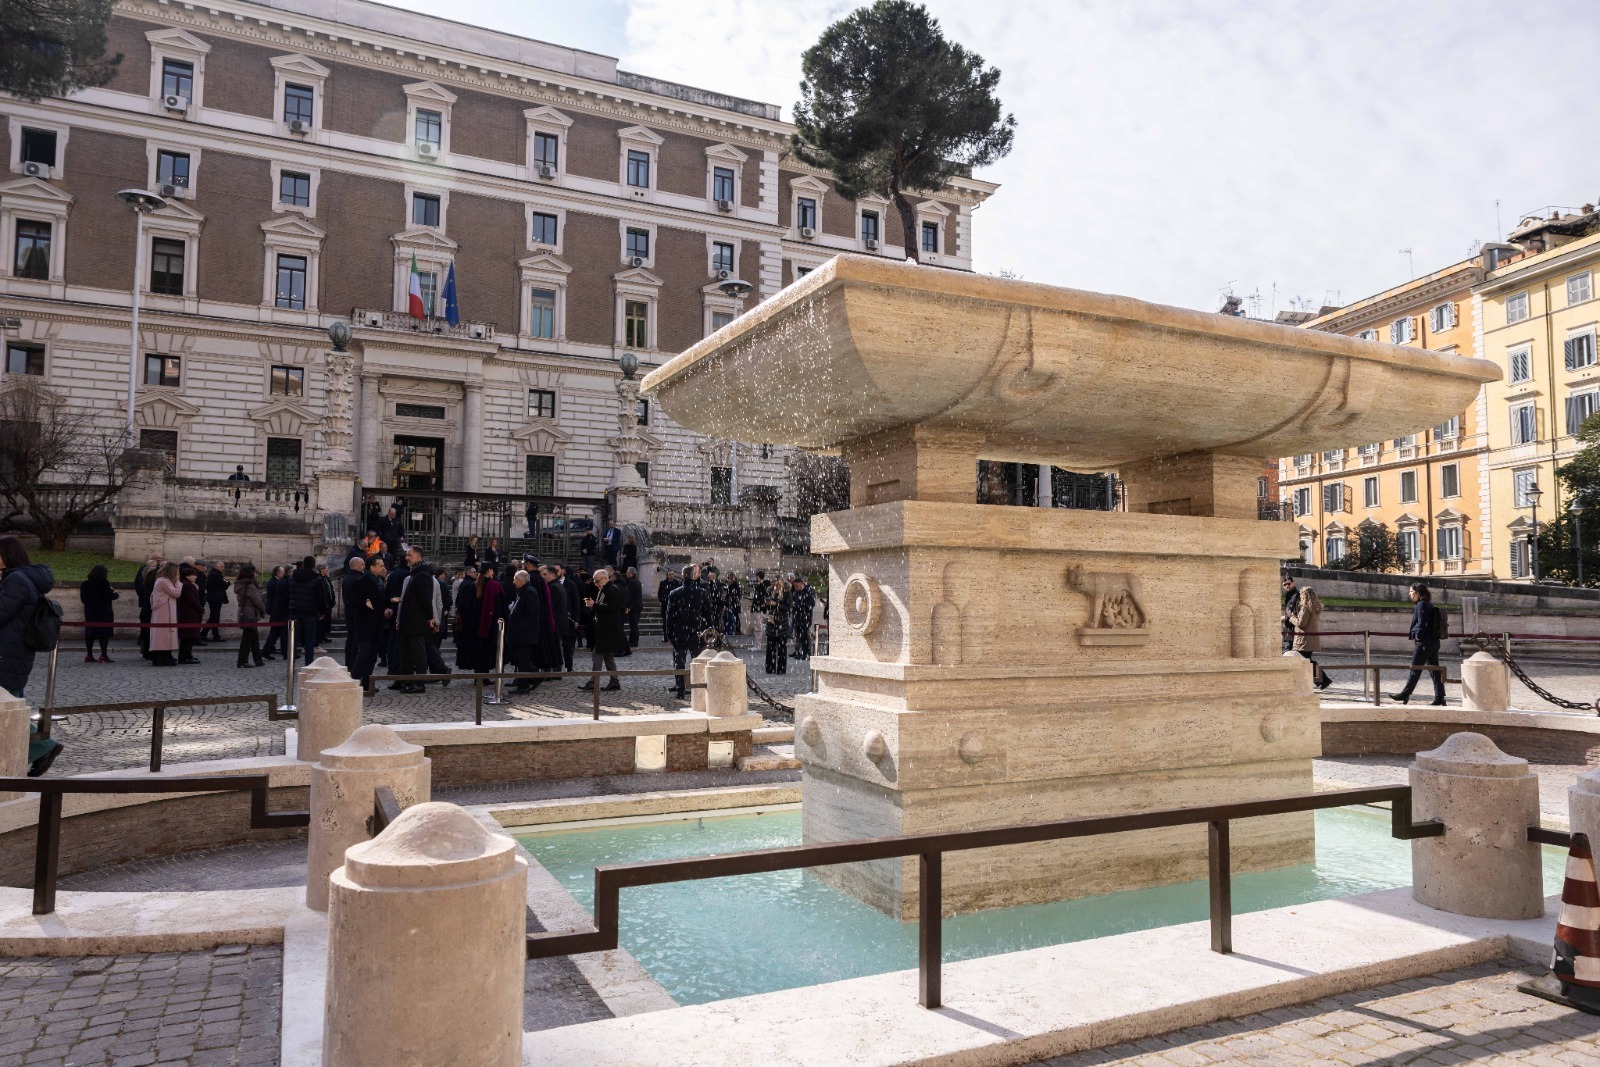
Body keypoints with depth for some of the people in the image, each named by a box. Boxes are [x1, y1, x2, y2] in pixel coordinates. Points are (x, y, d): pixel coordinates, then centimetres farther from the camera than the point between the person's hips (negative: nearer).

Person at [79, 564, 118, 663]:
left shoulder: (85, 584, 7)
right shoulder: (103, 583, -11)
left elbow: (83, 598, 13)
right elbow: (109, 596, -13)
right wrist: (117, 595, 7)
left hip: (89, 612, 6)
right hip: (103, 612, -5)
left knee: (90, 633, 9)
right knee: (104, 633, -4)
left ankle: (89, 655, 9)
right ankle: (103, 655, -9)